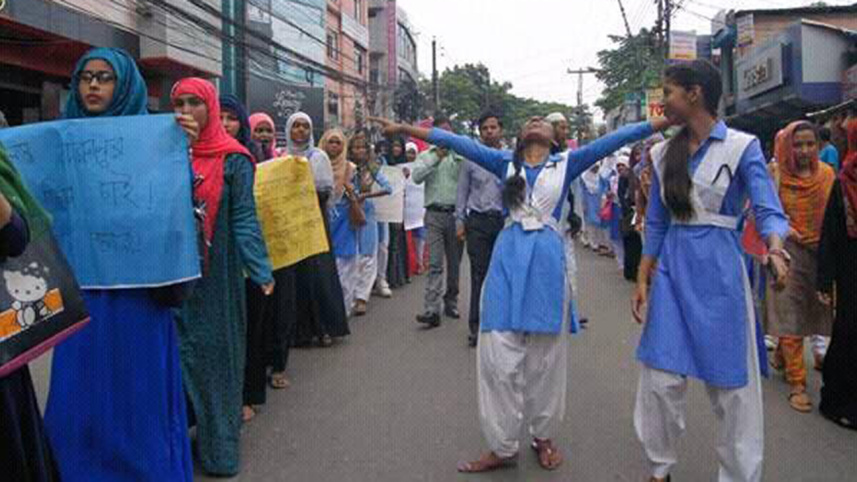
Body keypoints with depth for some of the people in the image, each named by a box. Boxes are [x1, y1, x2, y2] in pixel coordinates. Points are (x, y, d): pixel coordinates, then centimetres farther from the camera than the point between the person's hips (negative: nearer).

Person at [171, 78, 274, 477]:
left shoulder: (233, 159, -4)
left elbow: (243, 218, -9)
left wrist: (260, 270, -19)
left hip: (215, 274, -3)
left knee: (215, 352, 5)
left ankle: (219, 445, 20)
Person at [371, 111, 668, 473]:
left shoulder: (566, 164, 13)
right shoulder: (506, 162, 14)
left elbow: (613, 140, 5)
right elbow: (457, 142, 9)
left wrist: (665, 122, 0)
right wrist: (405, 129, 5)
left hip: (547, 260, 0)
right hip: (508, 259, 1)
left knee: (545, 356, 8)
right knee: (498, 355, -2)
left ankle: (543, 436, 27)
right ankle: (502, 446, 11)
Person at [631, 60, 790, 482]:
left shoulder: (742, 147, -5)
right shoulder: (663, 153, 8)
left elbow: (768, 209, -12)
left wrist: (774, 248, -34)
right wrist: (642, 280, 8)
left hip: (719, 270, -4)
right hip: (672, 269, 4)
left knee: (730, 382, 5)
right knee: (660, 377, 6)